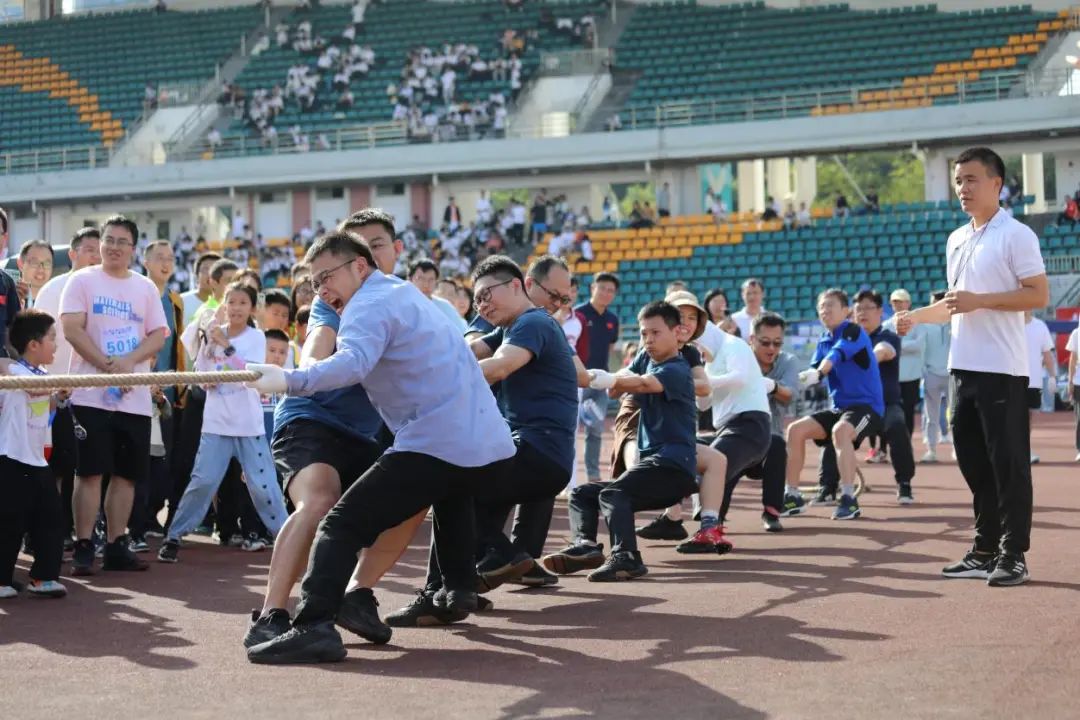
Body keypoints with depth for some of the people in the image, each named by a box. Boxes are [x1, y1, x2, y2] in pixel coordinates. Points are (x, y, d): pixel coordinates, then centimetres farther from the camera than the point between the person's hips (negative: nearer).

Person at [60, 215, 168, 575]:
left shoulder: (146, 288, 12)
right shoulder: (82, 281, 2)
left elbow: (158, 336, 5)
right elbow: (72, 329, -8)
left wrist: (129, 361, -13)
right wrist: (108, 366, -17)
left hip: (135, 397, 4)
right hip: (91, 394, -4)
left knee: (127, 474, 5)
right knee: (90, 472, -5)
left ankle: (117, 546, 12)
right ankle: (83, 548, -1)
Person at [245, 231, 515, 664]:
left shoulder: (370, 305, -4)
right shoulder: (410, 293, 26)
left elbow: (353, 364, -26)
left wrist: (289, 381, -40)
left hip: (435, 446, -9)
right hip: (493, 447, 9)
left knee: (343, 525, -13)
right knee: (451, 491, 43)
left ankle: (315, 626, -29)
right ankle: (459, 588, 42)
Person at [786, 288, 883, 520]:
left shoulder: (853, 332, -11)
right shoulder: (824, 341, 11)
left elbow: (837, 354, -31)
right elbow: (813, 372, 2)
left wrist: (818, 373, -50)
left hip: (866, 405, -8)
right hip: (838, 407, 8)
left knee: (840, 431, -36)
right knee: (796, 430, -4)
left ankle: (848, 499, -36)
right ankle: (791, 495, 4)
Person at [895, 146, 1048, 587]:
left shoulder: (1016, 235, -7)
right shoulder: (956, 240, 16)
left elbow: (1039, 295, -13)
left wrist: (980, 301, -20)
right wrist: (915, 318, 12)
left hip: (1002, 369, -8)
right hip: (963, 367, 8)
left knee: (1008, 463, -4)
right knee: (973, 461, 10)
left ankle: (1013, 557, 2)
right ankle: (984, 552, 18)